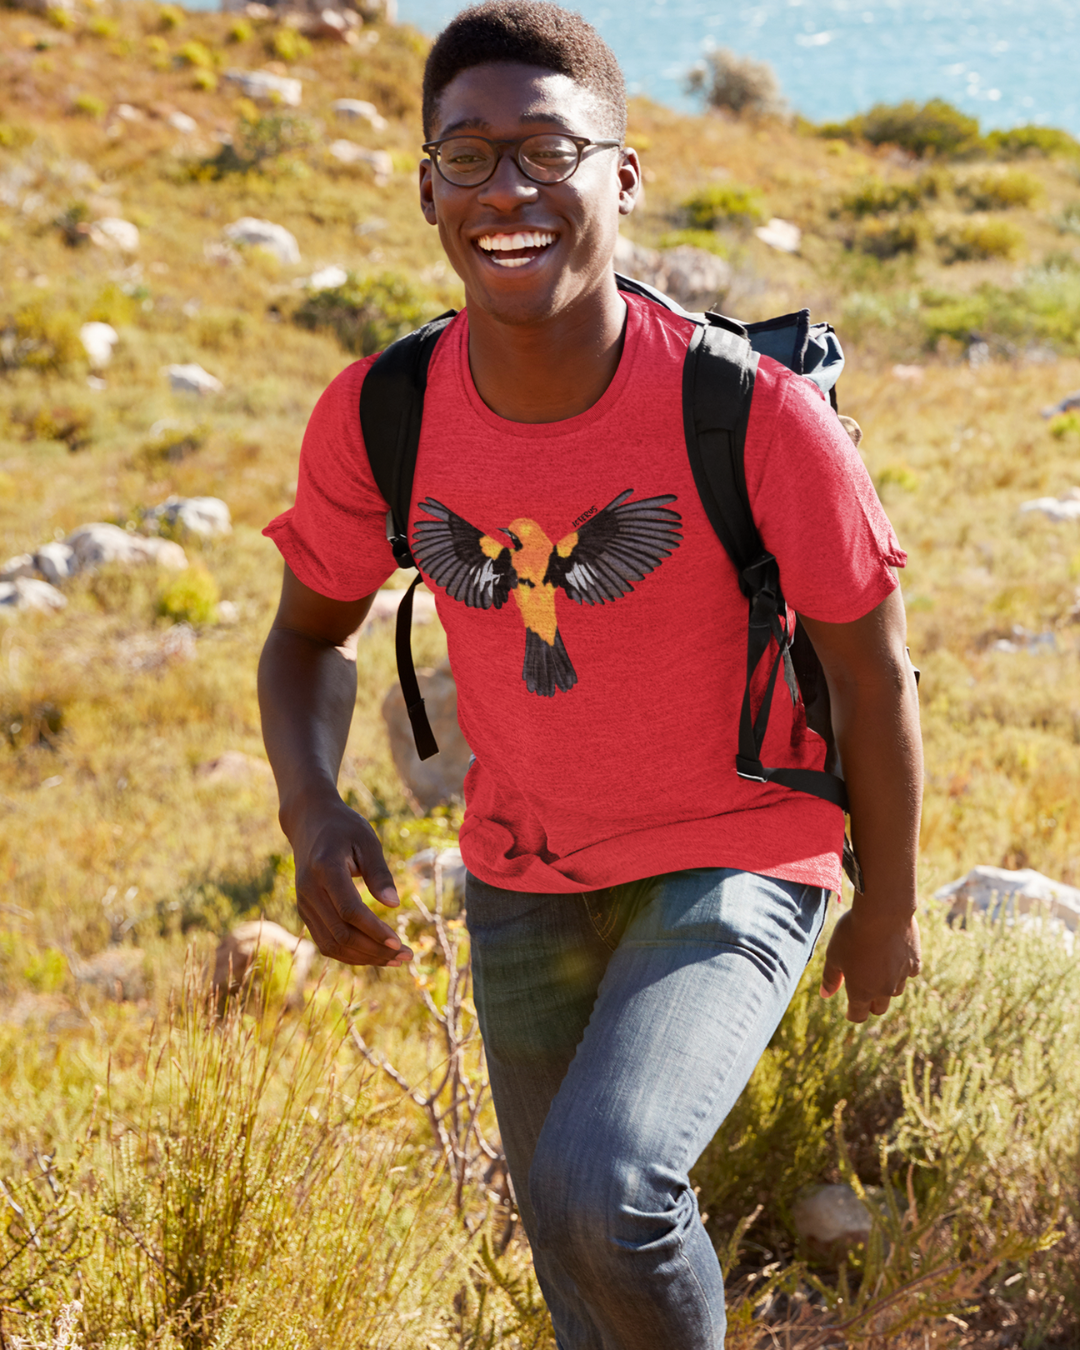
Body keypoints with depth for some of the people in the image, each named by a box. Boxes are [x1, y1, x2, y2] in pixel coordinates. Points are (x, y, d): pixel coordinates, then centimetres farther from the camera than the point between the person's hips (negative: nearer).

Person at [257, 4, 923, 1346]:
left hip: (734, 864, -4)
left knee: (605, 1192, -27)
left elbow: (873, 672, -11)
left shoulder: (756, 416, -26)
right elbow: (308, 636, 2)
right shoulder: (379, 420, -17)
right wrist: (311, 808, -18)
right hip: (525, 881, 4)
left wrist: (888, 908, 1)